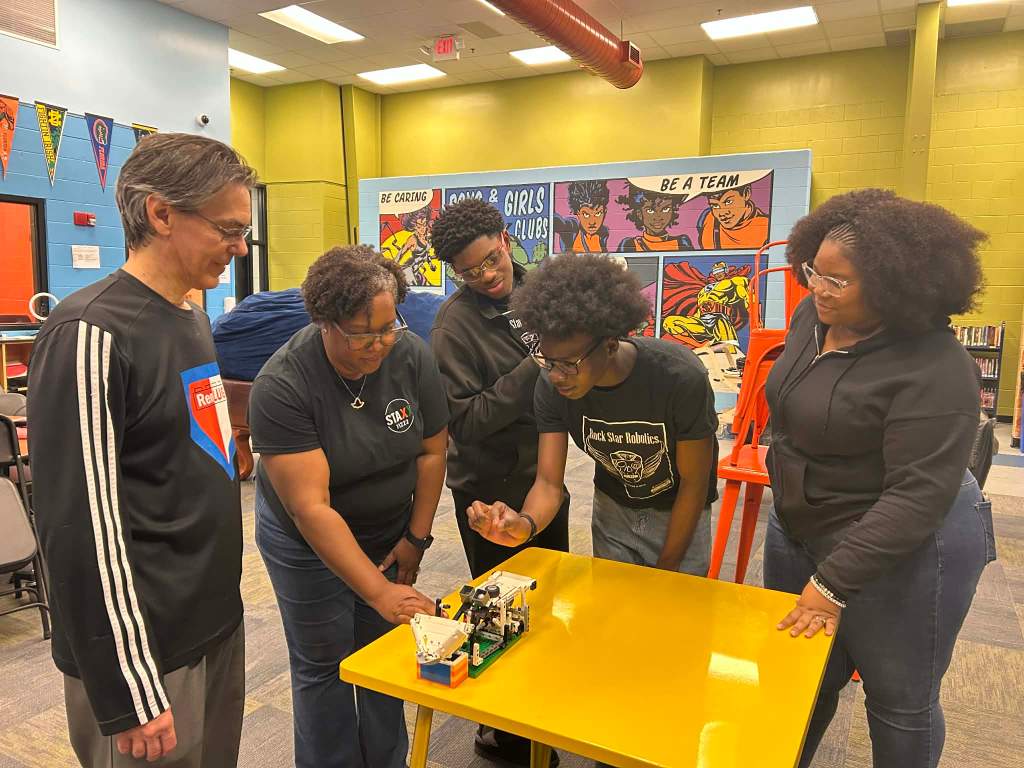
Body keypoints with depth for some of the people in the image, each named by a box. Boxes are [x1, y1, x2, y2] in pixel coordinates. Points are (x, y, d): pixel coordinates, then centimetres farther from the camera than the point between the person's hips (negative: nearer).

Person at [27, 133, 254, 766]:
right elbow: (83, 528, -20)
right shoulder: (92, 333, -19)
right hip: (149, 652, -8)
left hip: (219, 622, 8)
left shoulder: (194, 317, 8)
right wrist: (130, 696, -17)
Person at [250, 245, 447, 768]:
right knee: (324, 664, 6)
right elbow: (311, 508, -30)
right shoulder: (282, 385, -28)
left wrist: (415, 538, -4)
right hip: (308, 542, -3)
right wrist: (379, 591, -33)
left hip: (388, 530, 3)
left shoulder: (411, 356, -16)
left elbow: (432, 451, -5)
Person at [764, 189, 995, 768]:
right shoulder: (812, 318, -3)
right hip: (801, 528, 7)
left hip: (902, 551, -7)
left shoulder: (934, 371, -26)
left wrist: (832, 585, -26)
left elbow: (917, 496, -28)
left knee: (900, 699, 14)